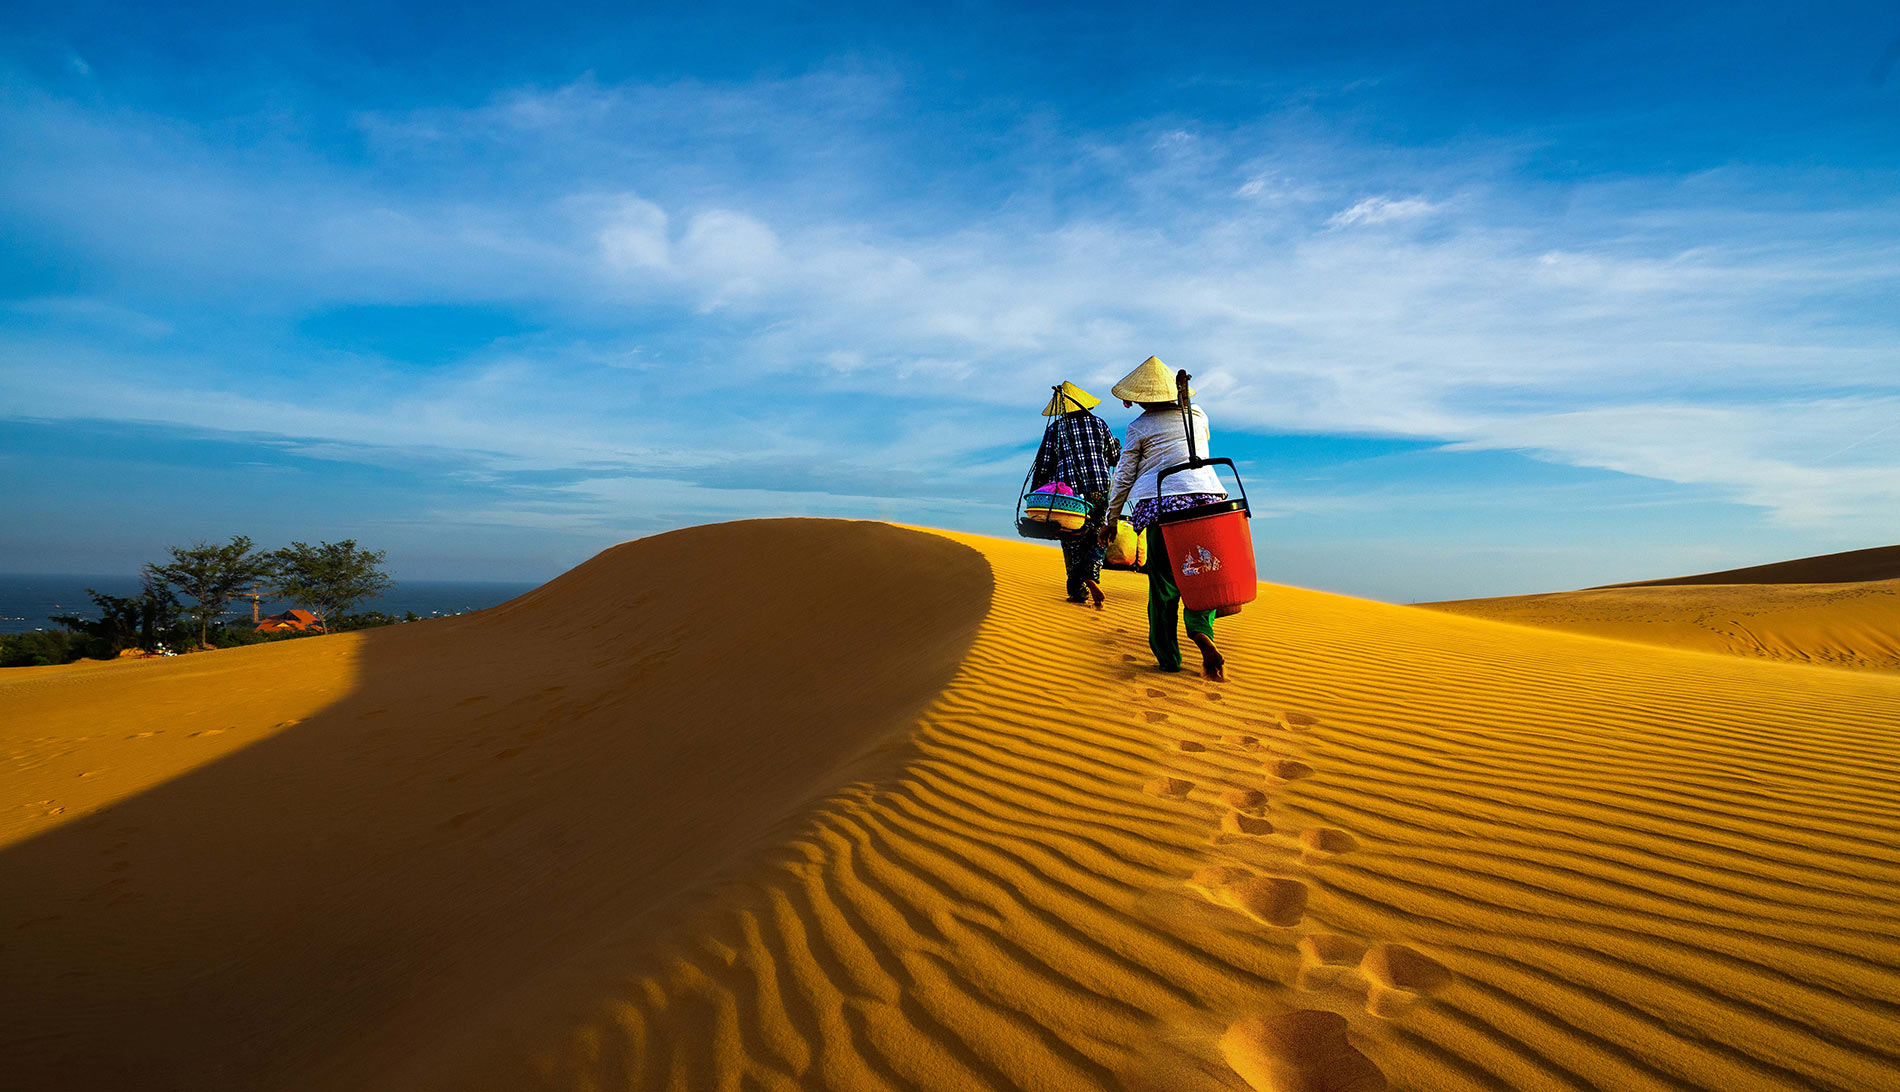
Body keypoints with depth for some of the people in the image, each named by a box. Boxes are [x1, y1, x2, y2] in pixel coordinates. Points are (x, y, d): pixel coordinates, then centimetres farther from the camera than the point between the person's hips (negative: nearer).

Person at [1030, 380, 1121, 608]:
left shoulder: (1055, 429, 3)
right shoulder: (1099, 424, 8)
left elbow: (1043, 465, 2)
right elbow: (1115, 457, 14)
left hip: (1068, 493, -1)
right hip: (1099, 493, 1)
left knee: (1073, 544, 8)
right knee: (1098, 539, 11)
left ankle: (1078, 591, 6)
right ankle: (1092, 575, -12)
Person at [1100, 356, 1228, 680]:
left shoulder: (1138, 428, 3)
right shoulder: (1198, 415, 12)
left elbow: (1123, 479, 7)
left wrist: (1110, 520, 16)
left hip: (1162, 506, -2)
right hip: (1206, 498, 3)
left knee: (1163, 583, 6)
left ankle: (1168, 657, 11)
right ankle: (1201, 631, -20)